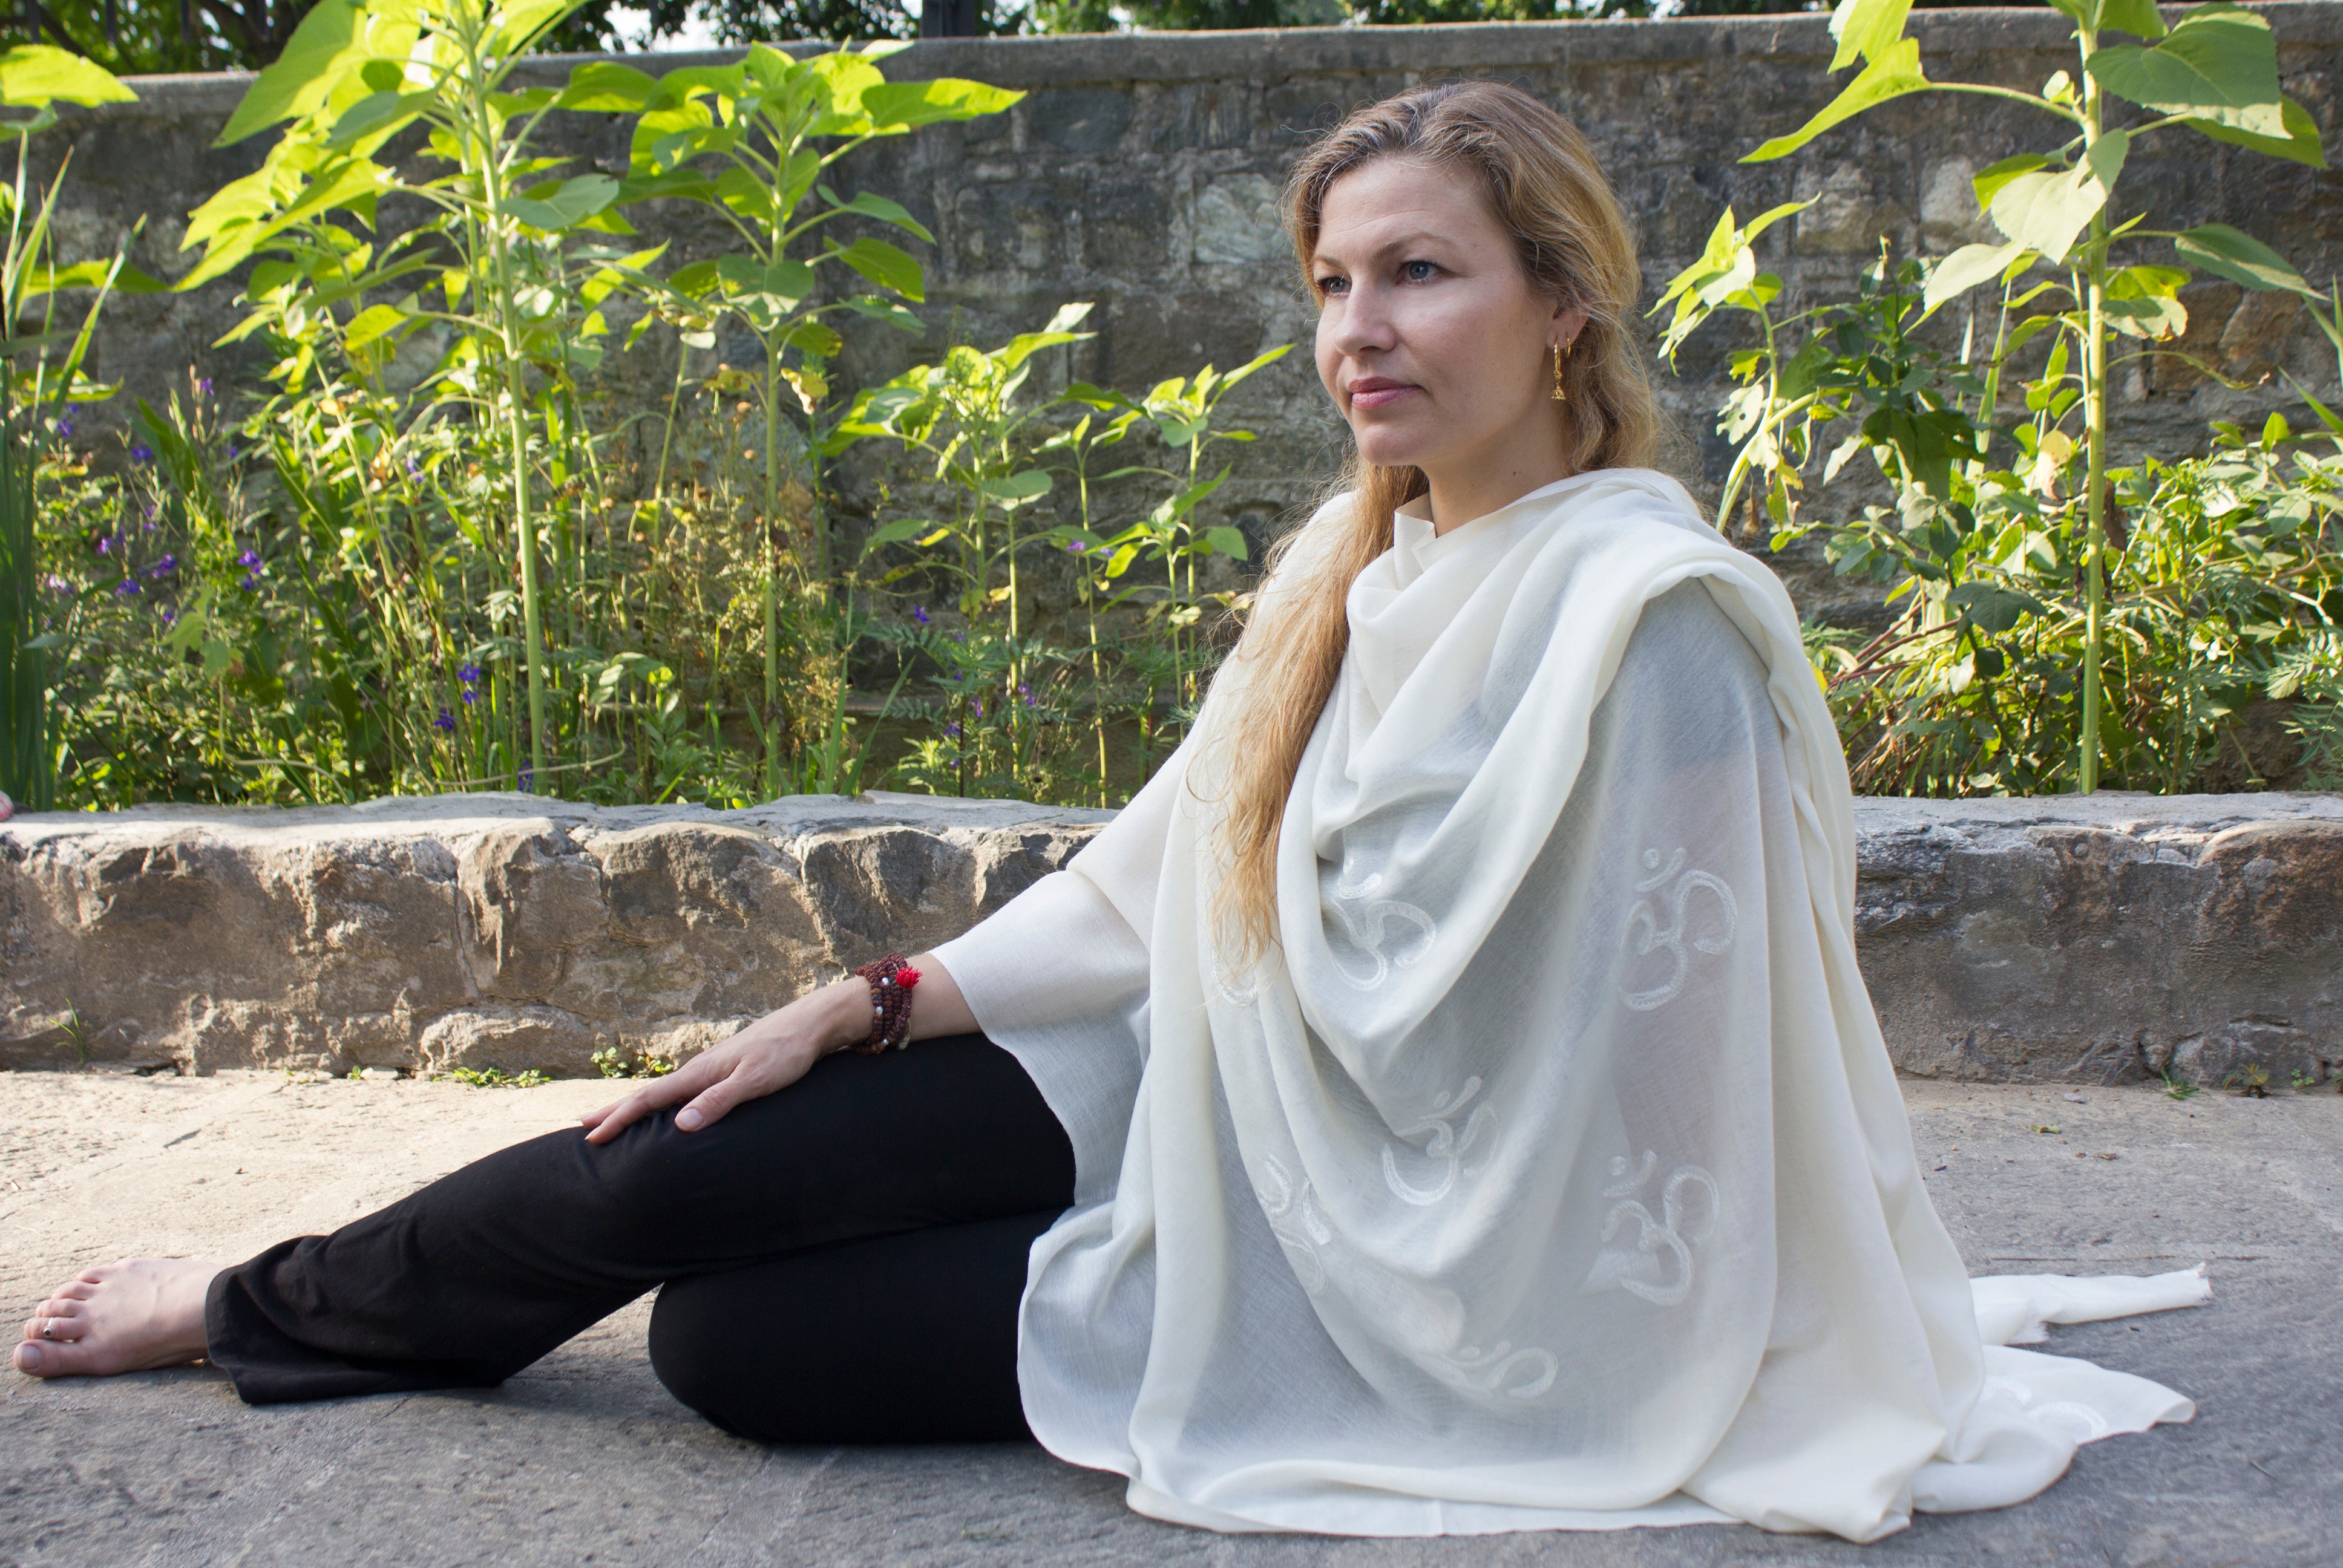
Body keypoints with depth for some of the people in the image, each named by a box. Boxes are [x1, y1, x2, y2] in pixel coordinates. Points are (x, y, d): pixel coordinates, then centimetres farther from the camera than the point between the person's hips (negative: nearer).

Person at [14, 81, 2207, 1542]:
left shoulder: (1644, 614, -23)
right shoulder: (1354, 567, 2)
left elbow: (1661, 1078, -22)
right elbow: (1161, 879, 8)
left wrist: (1548, 1368, -19)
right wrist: (874, 1003, 3)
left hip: (1377, 1249, -6)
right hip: (1192, 1079, 6)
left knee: (734, 1345, -9)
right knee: (667, 1174, -6)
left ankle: (244, 1315, 16)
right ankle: (267, 1299, 18)